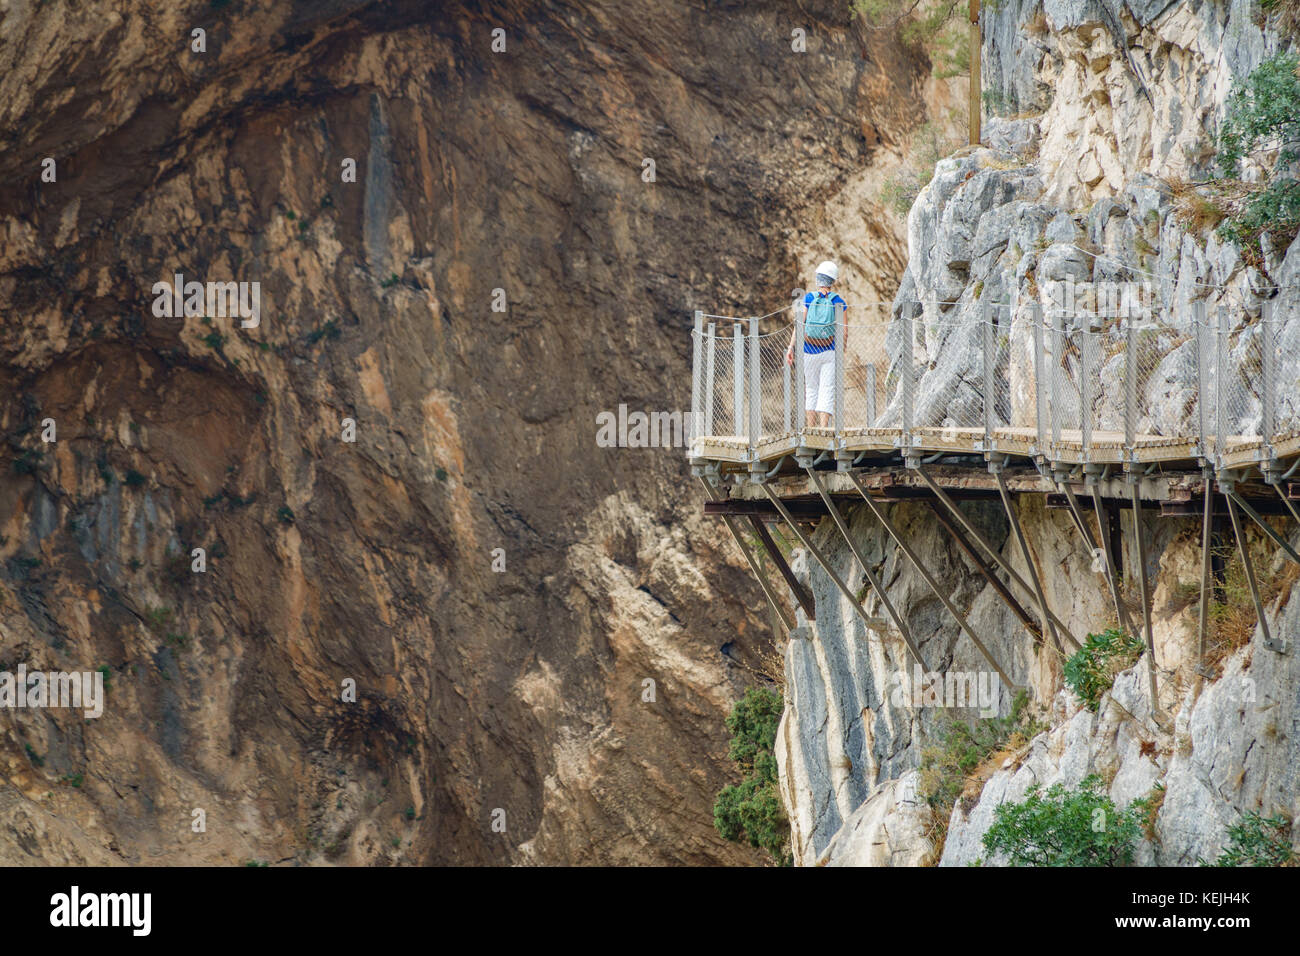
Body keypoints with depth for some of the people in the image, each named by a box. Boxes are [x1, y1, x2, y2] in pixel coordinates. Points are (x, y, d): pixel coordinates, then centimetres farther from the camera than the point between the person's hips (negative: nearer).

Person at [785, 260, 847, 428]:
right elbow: (844, 330, 0)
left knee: (811, 390, 12)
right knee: (827, 391, -1)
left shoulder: (808, 298, -3)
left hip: (809, 351, 1)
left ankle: (810, 430, 10)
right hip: (830, 351, -1)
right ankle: (823, 428, -13)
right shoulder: (839, 302, -2)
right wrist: (844, 346, 18)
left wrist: (791, 347, -7)